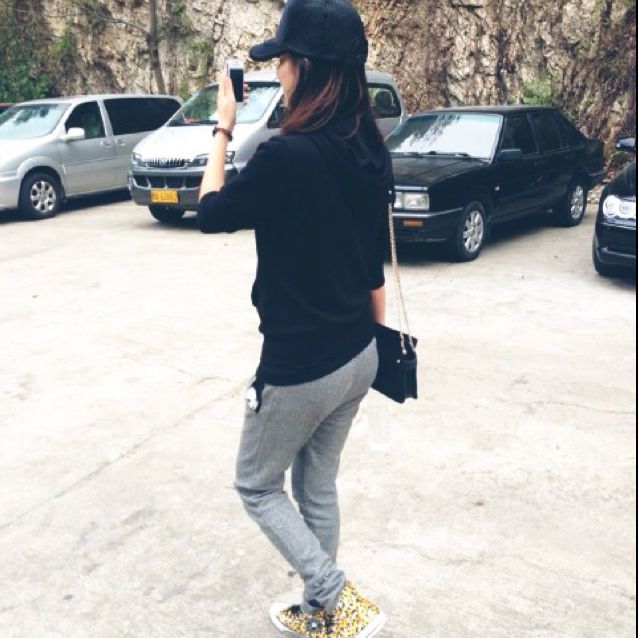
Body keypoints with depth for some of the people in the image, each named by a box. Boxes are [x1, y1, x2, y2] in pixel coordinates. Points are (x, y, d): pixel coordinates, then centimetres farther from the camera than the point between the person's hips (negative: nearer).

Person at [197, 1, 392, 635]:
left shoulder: (286, 155, -24)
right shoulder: (370, 150, 1)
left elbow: (210, 214, -7)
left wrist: (223, 130, 2)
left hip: (299, 367, -7)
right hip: (357, 356, 8)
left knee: (257, 485, 17)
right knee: (318, 484, 22)